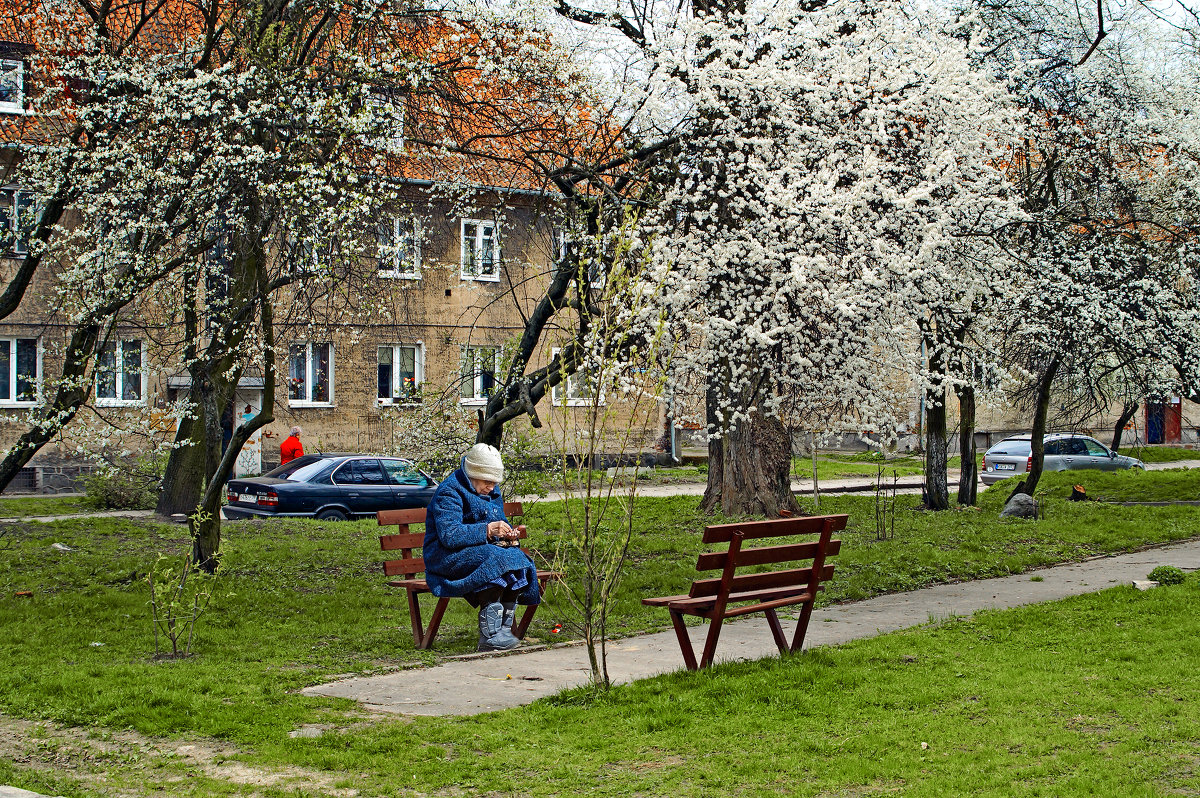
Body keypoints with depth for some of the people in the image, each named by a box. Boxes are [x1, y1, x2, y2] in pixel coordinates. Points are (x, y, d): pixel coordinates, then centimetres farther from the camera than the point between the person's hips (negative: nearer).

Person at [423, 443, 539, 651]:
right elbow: (449, 535, -24)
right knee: (496, 559, -33)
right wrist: (487, 530, -29)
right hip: (447, 557, -8)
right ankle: (489, 636, -35)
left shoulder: (491, 492, 14)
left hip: (481, 550, 8)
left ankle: (504, 628, -20)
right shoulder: (449, 493, -13)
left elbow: (499, 523, 23)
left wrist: (507, 533, -2)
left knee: (517, 557, -21)